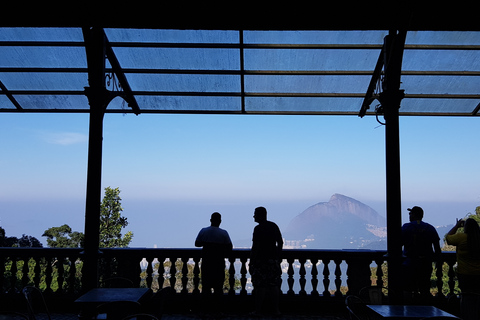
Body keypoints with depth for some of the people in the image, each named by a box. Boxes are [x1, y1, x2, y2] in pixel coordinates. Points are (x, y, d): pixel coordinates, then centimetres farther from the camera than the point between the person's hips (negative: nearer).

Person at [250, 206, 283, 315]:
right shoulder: (274, 226, 8)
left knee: (260, 286, 0)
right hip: (273, 260, 6)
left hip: (260, 260, -6)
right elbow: (280, 243, 11)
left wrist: (251, 262, -9)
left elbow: (255, 247, -15)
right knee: (274, 285, 11)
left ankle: (258, 310, 5)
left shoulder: (258, 229, -12)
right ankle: (276, 309, 14)